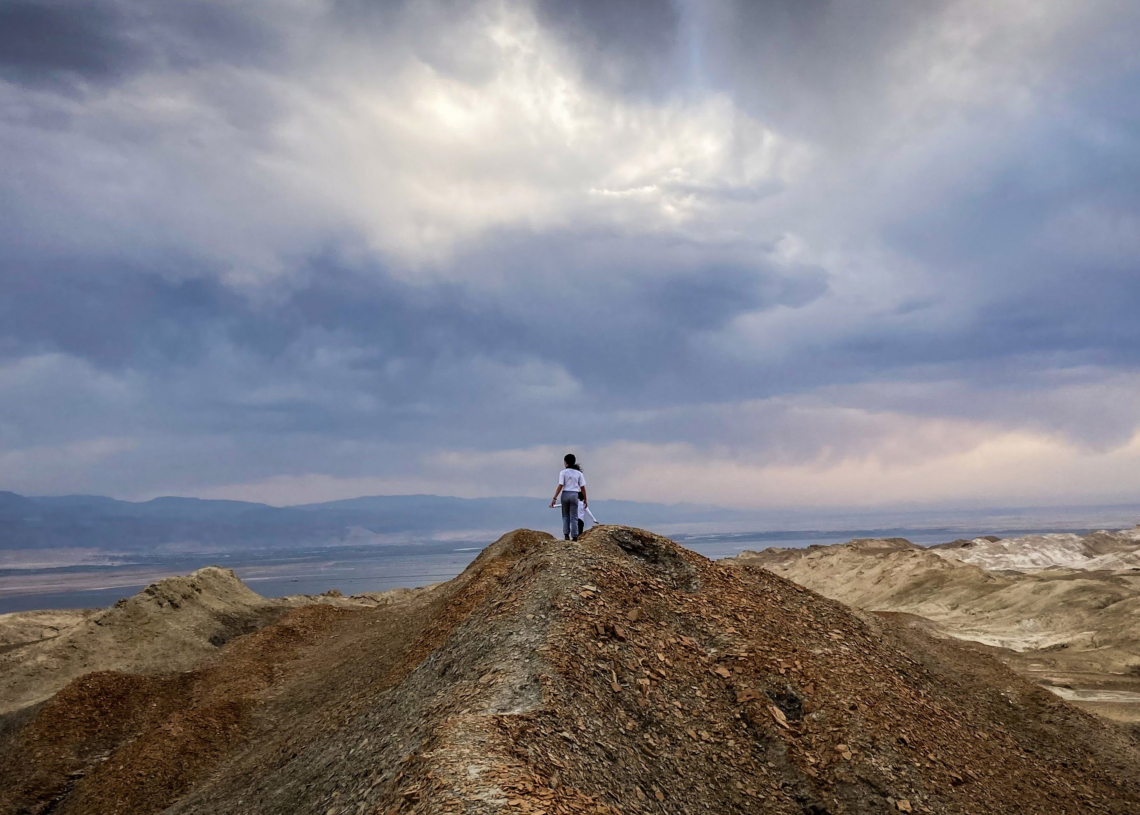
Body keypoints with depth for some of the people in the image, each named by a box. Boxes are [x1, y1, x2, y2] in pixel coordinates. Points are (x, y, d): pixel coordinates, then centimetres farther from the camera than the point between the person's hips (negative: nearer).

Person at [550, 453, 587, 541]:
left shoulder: (563, 472, -3)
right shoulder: (579, 473, 5)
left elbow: (560, 486, -9)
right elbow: (582, 487, 3)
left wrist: (554, 498, -8)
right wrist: (585, 499, 13)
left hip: (565, 494, -1)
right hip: (574, 495, 1)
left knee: (565, 516, 14)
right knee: (574, 517, 5)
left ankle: (566, 535, 7)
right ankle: (574, 536, 2)